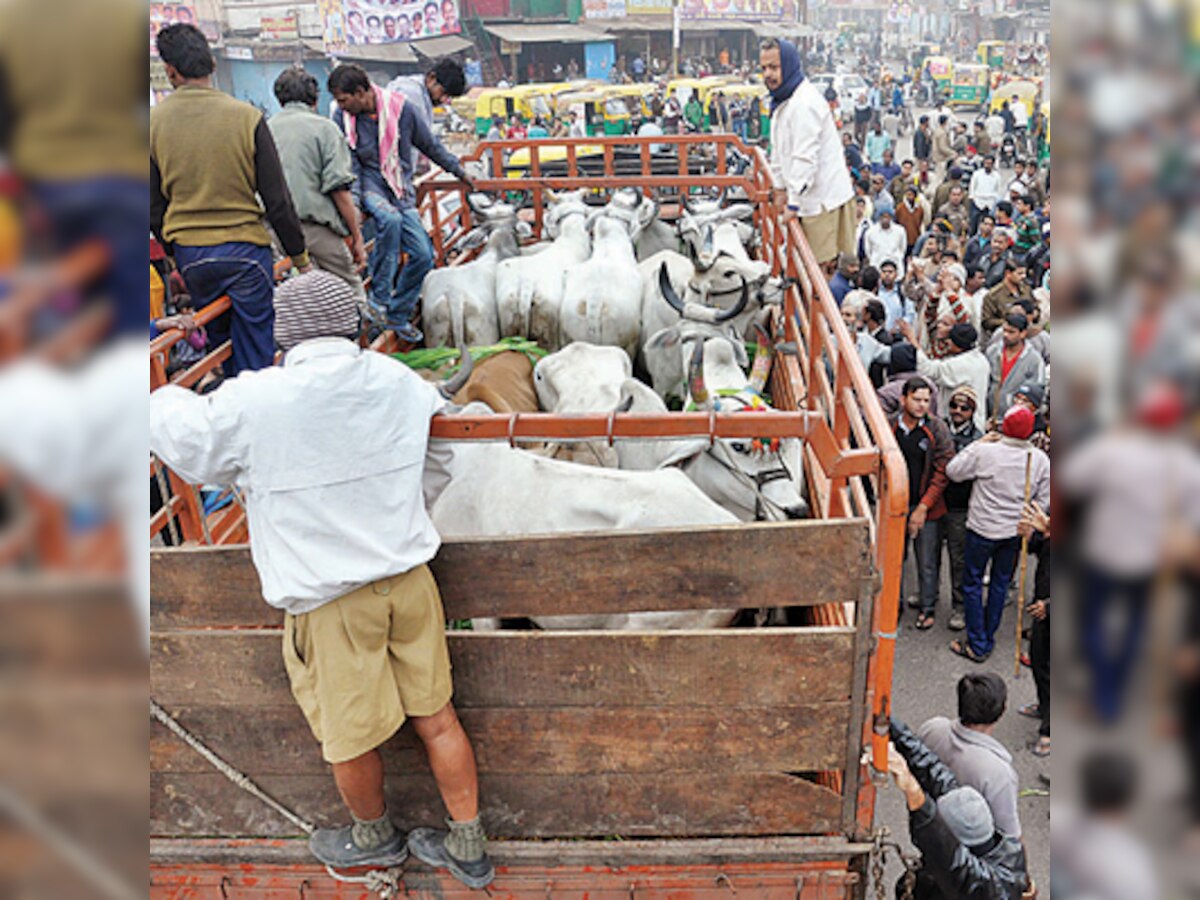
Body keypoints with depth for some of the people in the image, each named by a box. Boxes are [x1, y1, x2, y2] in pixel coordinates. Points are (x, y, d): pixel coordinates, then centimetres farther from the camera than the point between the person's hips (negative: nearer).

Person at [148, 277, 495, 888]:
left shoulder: (250, 402, -16)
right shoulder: (395, 380, -2)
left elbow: (183, 441, 1)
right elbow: (433, 402, 20)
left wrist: (165, 398, 21)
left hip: (330, 600, -4)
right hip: (408, 580, 5)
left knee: (348, 737, 18)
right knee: (435, 716, 16)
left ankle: (375, 838, 43)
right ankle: (467, 847, 31)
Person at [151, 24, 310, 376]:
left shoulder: (153, 122, -1)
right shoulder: (246, 116, -9)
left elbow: (153, 206, 5)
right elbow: (277, 199, -7)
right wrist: (300, 256, 3)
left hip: (189, 253, 3)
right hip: (245, 248, -3)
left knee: (222, 343, 18)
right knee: (257, 352, 4)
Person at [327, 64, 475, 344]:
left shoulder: (400, 108, -6)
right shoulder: (344, 120, -5)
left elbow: (429, 144, 7)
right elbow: (350, 167, -1)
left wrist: (458, 171, 16)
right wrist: (354, 204, -15)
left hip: (402, 191, 2)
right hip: (371, 187, -2)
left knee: (423, 255, -9)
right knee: (390, 218, -37)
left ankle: (398, 314, 10)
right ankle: (379, 297, -27)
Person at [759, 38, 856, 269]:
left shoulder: (804, 103, -20)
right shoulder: (781, 100, 13)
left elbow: (805, 158, -24)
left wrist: (793, 203, -22)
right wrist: (780, 186, 21)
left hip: (824, 198, -10)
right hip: (811, 196, 10)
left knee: (826, 264, -6)